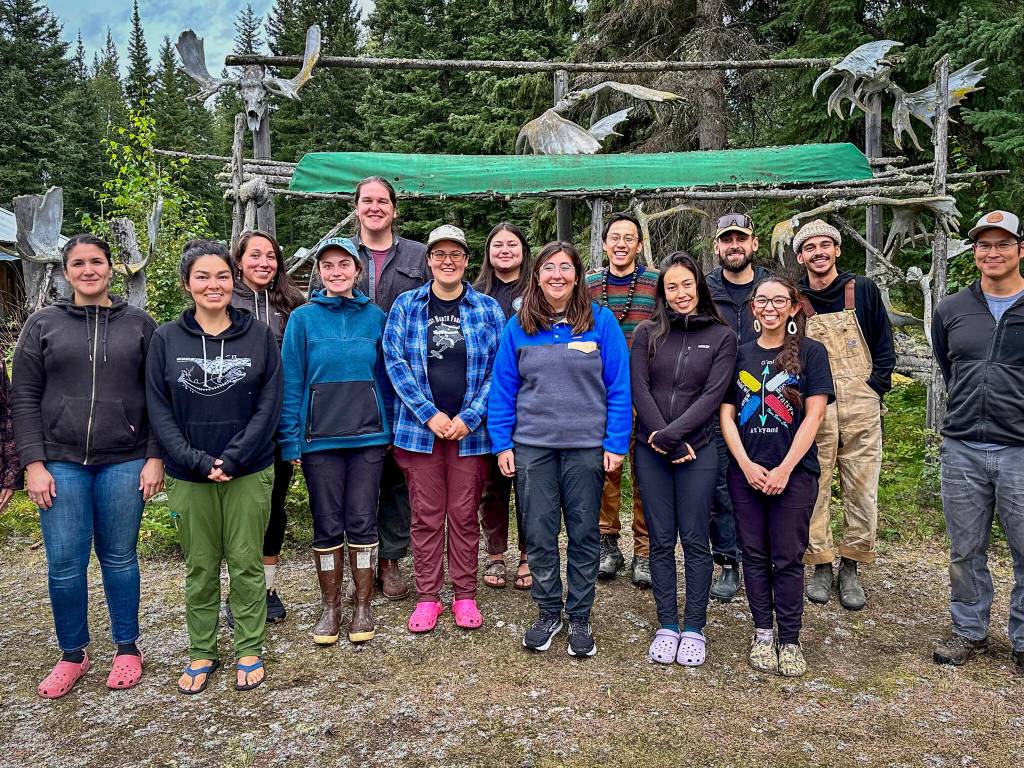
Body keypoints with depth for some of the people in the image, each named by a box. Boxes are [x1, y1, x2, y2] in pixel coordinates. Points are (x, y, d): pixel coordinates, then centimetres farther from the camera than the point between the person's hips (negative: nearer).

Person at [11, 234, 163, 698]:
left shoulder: (139, 325, 5)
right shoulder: (43, 324, 6)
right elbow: (24, 398, 4)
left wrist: (155, 457, -3)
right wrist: (33, 464, -4)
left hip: (124, 463, 0)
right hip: (61, 463, 1)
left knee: (119, 558, 8)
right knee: (64, 564, 2)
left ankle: (127, 648, 25)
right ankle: (72, 654, 22)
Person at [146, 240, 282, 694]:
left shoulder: (258, 335, -2)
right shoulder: (165, 339, 0)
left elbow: (269, 404, -5)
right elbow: (159, 410, -2)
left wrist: (233, 458, -15)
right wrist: (197, 462, -14)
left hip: (249, 472, -1)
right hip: (189, 476, 1)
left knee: (246, 563, 8)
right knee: (199, 567, 12)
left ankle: (249, 650, 24)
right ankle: (201, 652, 28)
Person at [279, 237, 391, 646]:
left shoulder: (375, 316, 4)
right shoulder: (303, 318, -1)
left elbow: (385, 377, 8)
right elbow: (290, 383, -2)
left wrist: (389, 431, 5)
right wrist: (291, 441, -6)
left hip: (368, 436, 1)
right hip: (320, 439, -1)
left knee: (362, 522, 7)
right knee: (327, 526, 8)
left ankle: (363, 606, 20)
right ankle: (330, 607, 23)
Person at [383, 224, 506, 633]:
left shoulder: (488, 308, 4)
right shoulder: (406, 305, 4)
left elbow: (498, 368, 0)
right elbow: (395, 361, -2)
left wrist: (469, 418, -10)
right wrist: (430, 414, -11)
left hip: (471, 431, 0)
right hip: (419, 429, 0)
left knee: (465, 516, 8)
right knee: (426, 517, 6)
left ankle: (465, 595, 22)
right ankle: (427, 597, 19)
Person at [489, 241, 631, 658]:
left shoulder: (601, 321, -2)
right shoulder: (518, 326, 3)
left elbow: (619, 387, -3)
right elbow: (502, 388, 5)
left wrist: (615, 444, -7)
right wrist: (502, 444, 0)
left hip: (586, 446, -1)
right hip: (532, 446, 2)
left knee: (584, 533, 9)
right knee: (539, 533, 9)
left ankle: (579, 617, 25)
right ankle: (548, 612, 27)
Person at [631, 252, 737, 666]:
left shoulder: (721, 336, 3)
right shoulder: (647, 333, 7)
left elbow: (713, 395, -6)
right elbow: (639, 389, -1)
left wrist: (672, 434, -15)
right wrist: (663, 440, -11)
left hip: (698, 450, -1)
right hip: (651, 451, 2)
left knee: (695, 540, 4)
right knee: (661, 540, 7)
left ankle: (694, 628, 16)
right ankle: (667, 626, 18)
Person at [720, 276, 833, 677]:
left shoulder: (810, 352, 0)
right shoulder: (741, 354, 8)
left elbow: (813, 416, -6)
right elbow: (726, 415, 5)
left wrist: (784, 469, -12)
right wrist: (746, 464, -7)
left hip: (794, 472, -3)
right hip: (746, 471, 3)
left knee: (787, 558, 3)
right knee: (754, 554, 9)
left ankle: (789, 641, 16)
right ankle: (762, 633, 22)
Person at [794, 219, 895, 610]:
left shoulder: (864, 290, 6)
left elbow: (884, 342, 9)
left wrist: (875, 386, -2)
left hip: (860, 405, 0)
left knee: (861, 489, 3)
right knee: (814, 488, 2)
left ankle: (850, 569, 17)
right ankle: (820, 565, 16)